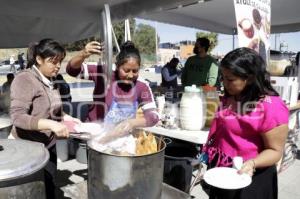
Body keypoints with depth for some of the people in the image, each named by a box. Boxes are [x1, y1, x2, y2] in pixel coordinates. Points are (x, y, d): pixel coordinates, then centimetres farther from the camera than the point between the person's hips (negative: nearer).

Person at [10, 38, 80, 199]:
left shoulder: (49, 81, 6)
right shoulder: (24, 79, -18)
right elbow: (17, 117, -26)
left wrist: (67, 118, -1)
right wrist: (51, 124, -35)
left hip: (49, 145, 7)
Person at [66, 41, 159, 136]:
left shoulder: (141, 86, -7)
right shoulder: (104, 72, -10)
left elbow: (153, 116, -10)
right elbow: (72, 70, -12)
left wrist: (132, 123, -27)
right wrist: (83, 55, -32)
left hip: (121, 136, 1)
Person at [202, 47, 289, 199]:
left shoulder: (271, 107, -23)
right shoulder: (229, 98, 2)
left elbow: (274, 150, -18)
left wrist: (252, 163, -34)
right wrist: (208, 157, 15)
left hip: (249, 179, -7)